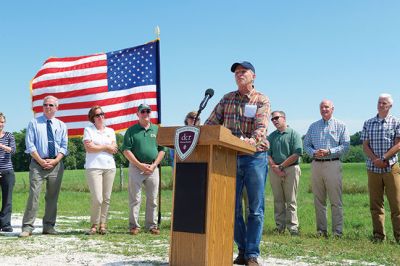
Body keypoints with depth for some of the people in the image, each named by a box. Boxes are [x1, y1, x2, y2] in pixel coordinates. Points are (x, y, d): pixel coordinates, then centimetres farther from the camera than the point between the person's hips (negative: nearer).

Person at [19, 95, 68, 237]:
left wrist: (55, 161, -9)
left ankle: (49, 226, 13)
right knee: (33, 195, -11)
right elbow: (30, 144, -1)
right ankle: (27, 227, -8)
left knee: (53, 196, 5)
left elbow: (64, 146, 7)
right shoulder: (34, 123, 6)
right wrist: (41, 161, -11)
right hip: (38, 163, -3)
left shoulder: (61, 125, 12)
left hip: (56, 164, 3)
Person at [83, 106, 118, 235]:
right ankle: (94, 225, 3)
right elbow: (88, 148, -7)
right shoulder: (88, 130, 6)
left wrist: (96, 146, -5)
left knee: (106, 198, 2)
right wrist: (106, 147, -1)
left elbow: (114, 149, 4)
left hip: (109, 166, 4)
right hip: (94, 167, -4)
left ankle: (102, 224, 10)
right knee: (97, 199, -11)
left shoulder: (110, 131, 17)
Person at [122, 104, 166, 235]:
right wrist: (140, 165, -10)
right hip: (136, 167, -2)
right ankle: (134, 225, 5)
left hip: (153, 169, 3)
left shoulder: (157, 130, 10)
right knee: (135, 199, -1)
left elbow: (162, 150, 8)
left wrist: (154, 165, -4)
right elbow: (126, 150, -3)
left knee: (152, 199, 6)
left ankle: (152, 225, 14)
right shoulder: (132, 130, 3)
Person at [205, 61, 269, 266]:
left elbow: (262, 127, -15)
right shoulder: (227, 99, 14)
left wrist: (252, 140, -35)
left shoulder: (262, 100, 1)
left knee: (255, 209, -1)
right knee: (232, 207, 6)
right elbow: (211, 123, 10)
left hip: (255, 157, -4)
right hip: (230, 158, 4)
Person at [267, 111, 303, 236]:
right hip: (275, 171, 4)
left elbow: (296, 154, -8)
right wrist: (275, 167, -8)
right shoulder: (271, 136, 15)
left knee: (291, 201, -2)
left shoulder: (294, 134, 1)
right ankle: (280, 226, 9)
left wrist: (281, 166, -9)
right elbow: (267, 155, 8)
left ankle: (293, 227, 0)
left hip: (291, 170, -4)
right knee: (278, 200, 5)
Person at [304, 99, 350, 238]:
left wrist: (329, 151, -13)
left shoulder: (340, 126, 6)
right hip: (316, 165, 4)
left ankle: (337, 231, 0)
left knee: (336, 201, -4)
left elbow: (345, 145, -2)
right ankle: (321, 230, 12)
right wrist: (314, 153, -7)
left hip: (332, 164, -3)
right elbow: (306, 144, 13)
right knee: (319, 200, 6)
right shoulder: (313, 126, 16)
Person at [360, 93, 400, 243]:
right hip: (373, 168, 2)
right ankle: (378, 235, 12)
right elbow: (365, 146, 5)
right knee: (375, 204, 5)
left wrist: (384, 159, -14)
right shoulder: (368, 123, 11)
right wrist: (375, 159, -11)